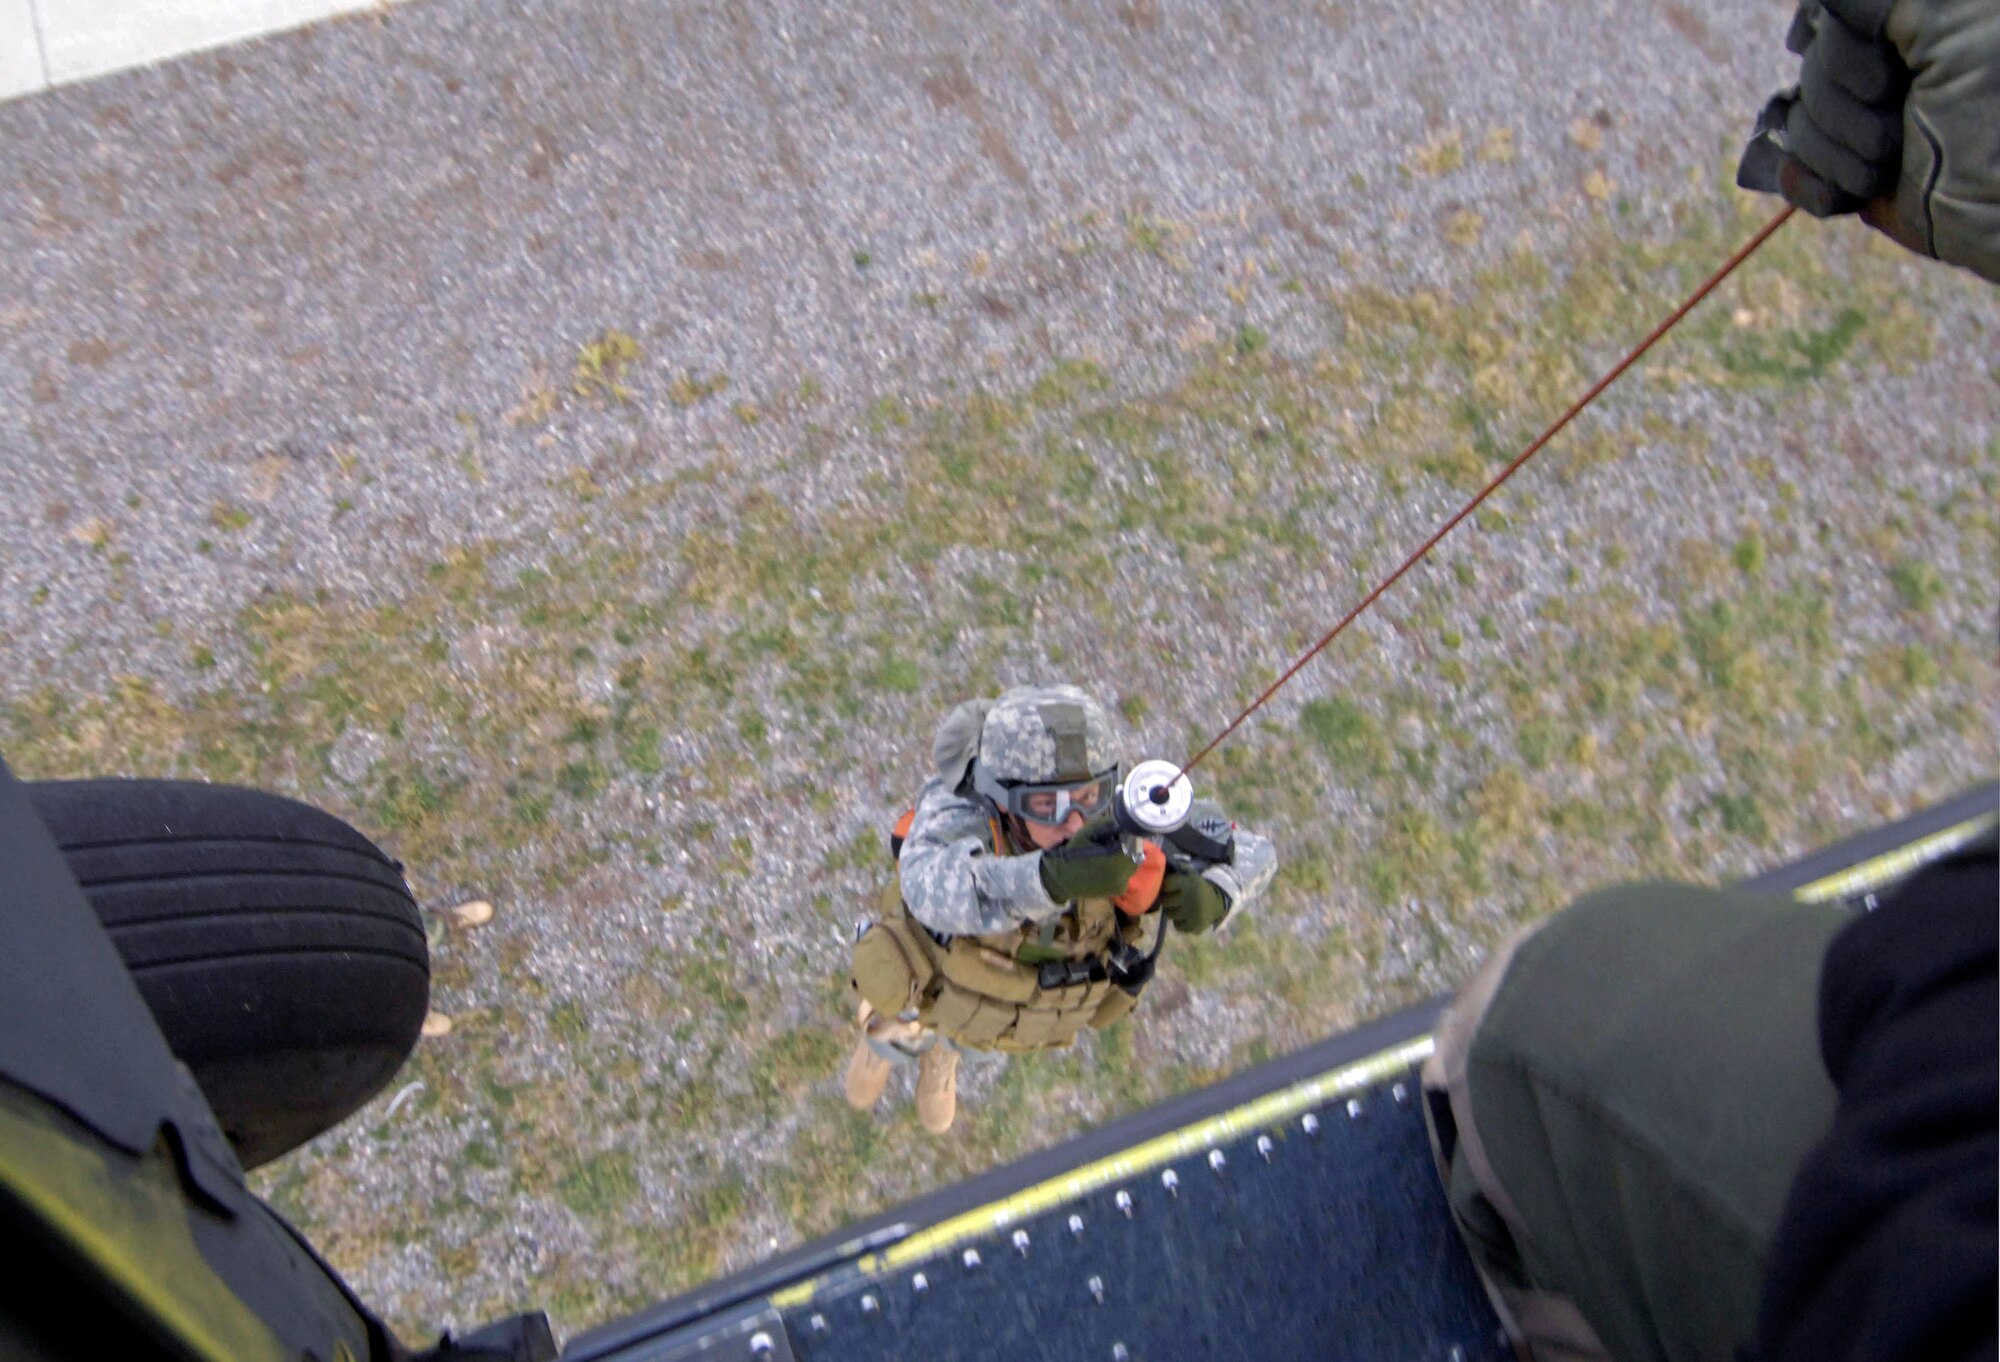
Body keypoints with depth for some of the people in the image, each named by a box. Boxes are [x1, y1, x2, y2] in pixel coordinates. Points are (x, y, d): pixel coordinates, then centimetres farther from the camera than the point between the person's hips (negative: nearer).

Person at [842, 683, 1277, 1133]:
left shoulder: (1119, 828, -39)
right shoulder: (959, 814, -47)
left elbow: (1251, 852, -29)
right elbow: (935, 891, -69)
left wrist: (1211, 895, -52)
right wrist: (1053, 876, -86)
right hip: (939, 975, -3)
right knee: (903, 1037, 29)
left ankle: (943, 1051, 69)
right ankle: (884, 1040, 65)